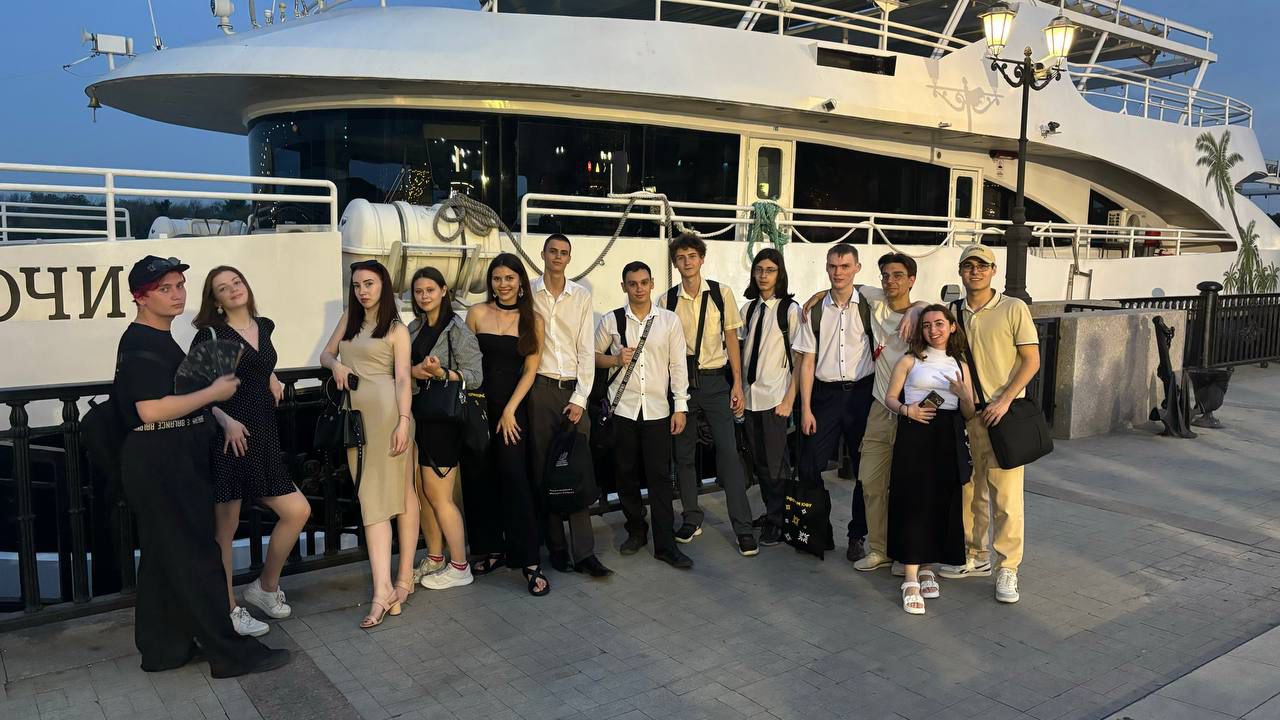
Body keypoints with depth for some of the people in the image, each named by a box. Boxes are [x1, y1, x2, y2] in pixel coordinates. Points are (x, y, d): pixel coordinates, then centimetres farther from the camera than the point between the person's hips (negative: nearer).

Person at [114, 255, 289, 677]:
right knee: (197, 555, -6)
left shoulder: (159, 339, 15)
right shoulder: (141, 345, -16)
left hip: (175, 460, 10)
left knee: (163, 557, 15)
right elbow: (151, 410, -26)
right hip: (159, 463, -10)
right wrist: (214, 393, -17)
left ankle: (163, 648, 25)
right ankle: (229, 652, 1)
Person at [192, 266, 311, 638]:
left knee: (298, 512, 4)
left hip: (263, 437, 6)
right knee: (225, 528, 2)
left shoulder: (264, 326, 12)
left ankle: (265, 588, 23)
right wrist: (226, 422, -20)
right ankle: (228, 610, 15)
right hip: (228, 437, -6)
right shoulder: (210, 334, -6)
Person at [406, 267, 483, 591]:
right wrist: (413, 371, -5)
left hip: (444, 419, -6)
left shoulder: (458, 330, -8)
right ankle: (434, 559, 26)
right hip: (418, 416, 6)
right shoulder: (414, 328, 11)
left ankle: (460, 567, 11)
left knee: (438, 496, -2)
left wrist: (442, 373, -26)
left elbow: (475, 376, -12)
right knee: (421, 493, 10)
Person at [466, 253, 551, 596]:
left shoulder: (533, 321, 3)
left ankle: (530, 561, -6)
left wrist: (510, 410, -8)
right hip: (478, 402, 2)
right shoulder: (477, 313, 4)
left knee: (513, 475, -9)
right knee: (481, 478, 5)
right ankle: (491, 549, 19)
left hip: (513, 405, -2)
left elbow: (530, 370, 0)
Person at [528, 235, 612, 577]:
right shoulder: (528, 293, 5)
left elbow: (587, 350, 4)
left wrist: (580, 398, -3)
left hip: (574, 390, 1)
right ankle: (556, 546, 11)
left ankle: (584, 552, -2)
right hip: (540, 388, 0)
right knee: (545, 468, 2)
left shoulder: (582, 296, 8)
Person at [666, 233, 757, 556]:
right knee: (683, 453, 9)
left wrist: (737, 384, -3)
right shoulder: (668, 300, 2)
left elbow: (731, 339, 2)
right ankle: (691, 519, 24)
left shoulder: (721, 294, -1)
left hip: (715, 381, -2)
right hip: (681, 381, 2)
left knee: (728, 452, -6)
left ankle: (743, 528, 0)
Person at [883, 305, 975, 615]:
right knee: (913, 502, -8)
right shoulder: (910, 361, 6)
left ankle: (926, 567, 24)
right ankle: (911, 580, -5)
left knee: (942, 504, 5)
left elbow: (969, 414, 10)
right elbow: (890, 398, 4)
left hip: (949, 441, 3)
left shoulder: (960, 366, 14)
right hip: (915, 436, -3)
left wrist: (964, 395, -10)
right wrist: (907, 410, -16)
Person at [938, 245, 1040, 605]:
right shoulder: (953, 311, 8)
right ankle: (975, 556, 28)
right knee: (969, 489, 12)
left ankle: (1007, 569, 6)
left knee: (1006, 495, -5)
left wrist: (1004, 401, -15)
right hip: (966, 413, 5)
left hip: (1003, 413, -5)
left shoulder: (1014, 308, -4)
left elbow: (1032, 361, -6)